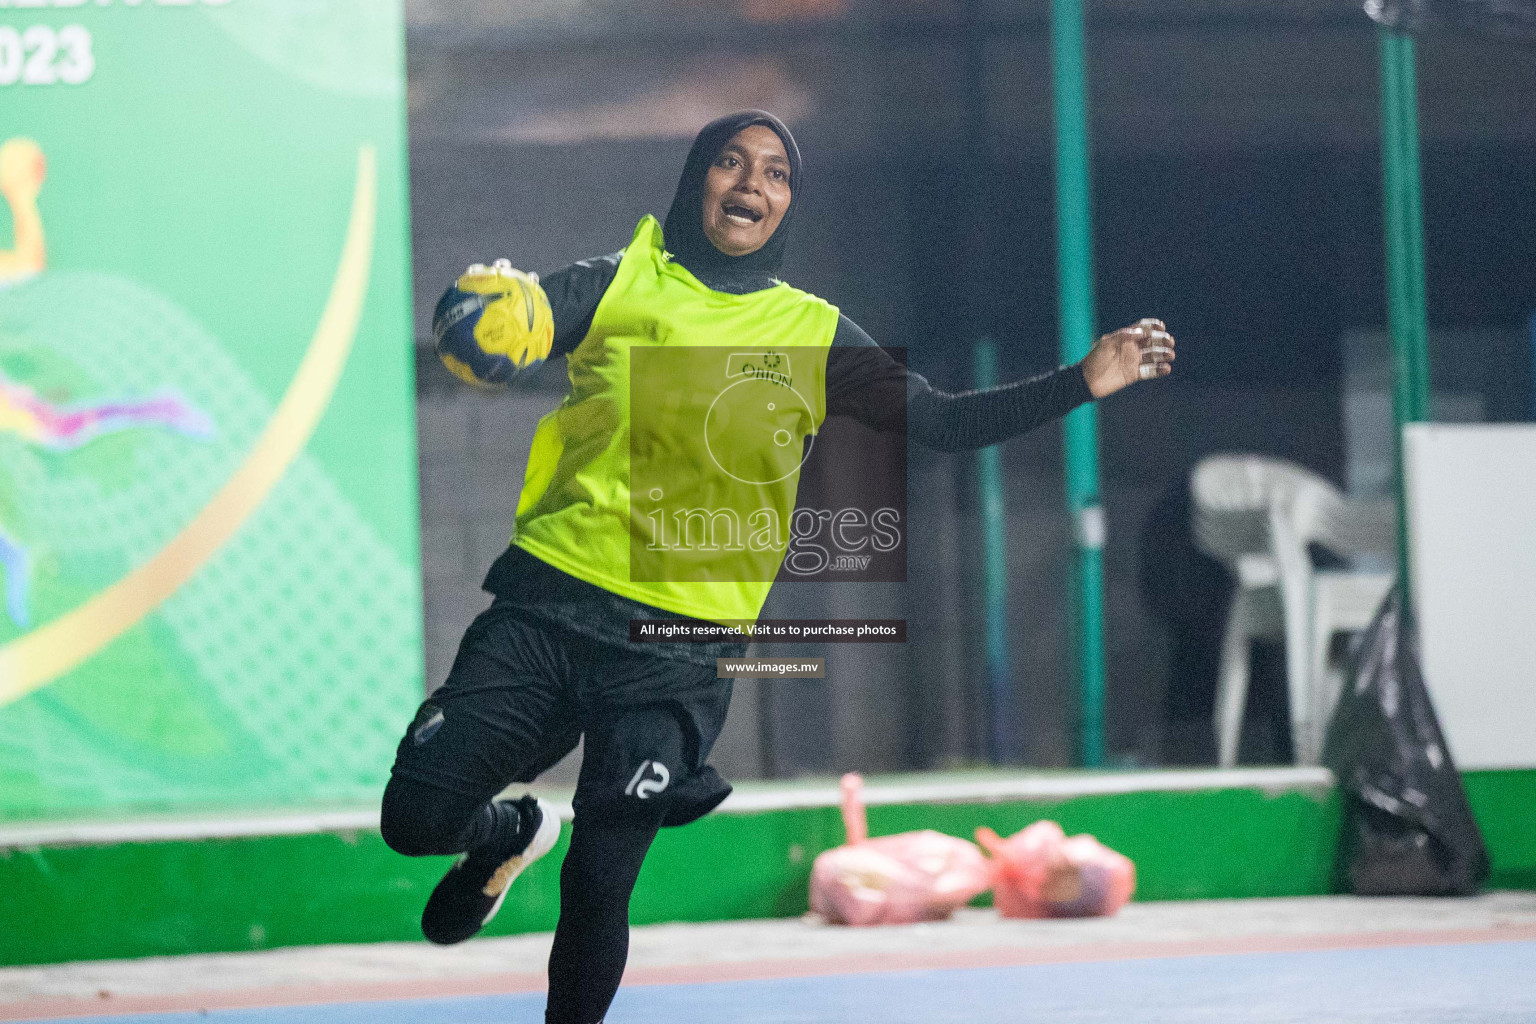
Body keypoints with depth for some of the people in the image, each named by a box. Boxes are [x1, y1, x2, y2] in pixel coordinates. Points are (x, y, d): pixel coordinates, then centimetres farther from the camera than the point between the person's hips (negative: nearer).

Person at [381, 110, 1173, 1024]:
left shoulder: (814, 336, 9)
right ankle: (513, 833, 30)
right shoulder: (619, 285, 5)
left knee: (597, 890, -6)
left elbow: (943, 423, 8)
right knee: (418, 814, -5)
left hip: (679, 647, 0)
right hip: (549, 603, 0)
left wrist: (1083, 383, -3)